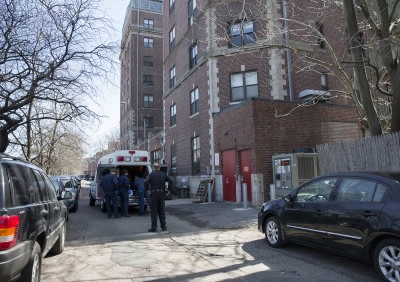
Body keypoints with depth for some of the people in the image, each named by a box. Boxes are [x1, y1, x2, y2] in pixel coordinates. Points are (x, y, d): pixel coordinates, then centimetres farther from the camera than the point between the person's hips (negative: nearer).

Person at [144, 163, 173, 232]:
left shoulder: (151, 174, -3)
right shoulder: (163, 174, 6)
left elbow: (146, 182, -16)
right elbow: (171, 181, 3)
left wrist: (147, 189, -3)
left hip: (154, 193, -3)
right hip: (162, 193, 3)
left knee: (154, 211, 2)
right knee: (162, 210, 11)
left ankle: (154, 227, 2)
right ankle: (163, 226, 14)